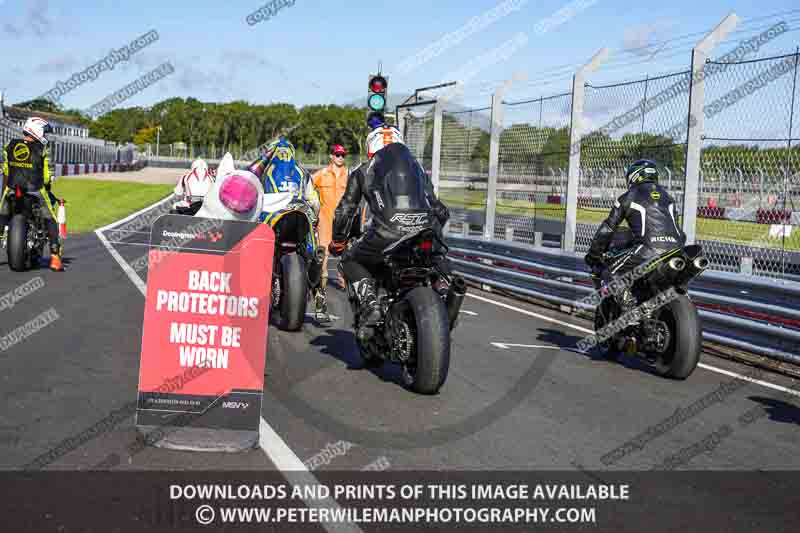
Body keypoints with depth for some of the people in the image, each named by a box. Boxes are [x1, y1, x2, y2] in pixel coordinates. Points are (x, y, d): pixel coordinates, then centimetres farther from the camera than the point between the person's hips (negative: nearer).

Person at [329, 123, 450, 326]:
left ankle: (370, 304, 0)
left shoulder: (363, 170, 21)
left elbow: (345, 210, 21)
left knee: (351, 260, 23)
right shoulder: (418, 167, 30)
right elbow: (440, 211, 30)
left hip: (386, 233, -3)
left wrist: (337, 242, 35)